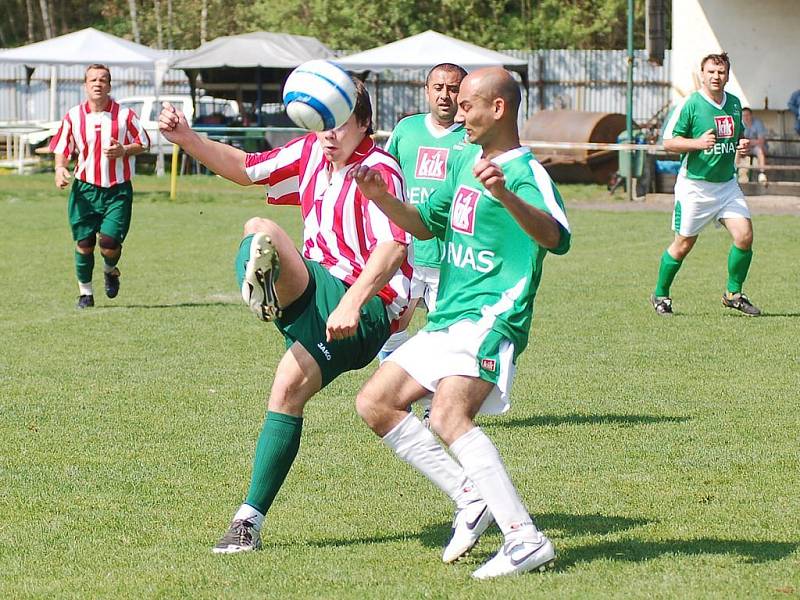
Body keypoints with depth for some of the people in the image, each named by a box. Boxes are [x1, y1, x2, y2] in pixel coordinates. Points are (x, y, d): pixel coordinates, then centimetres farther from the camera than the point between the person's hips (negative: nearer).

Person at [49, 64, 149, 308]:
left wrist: (124, 150, -12)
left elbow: (144, 143, 8)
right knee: (84, 242, -3)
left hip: (118, 189, -1)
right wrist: (60, 168, -10)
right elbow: (62, 149, 10)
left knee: (110, 241, -13)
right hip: (85, 188, 1)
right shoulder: (73, 116, 2)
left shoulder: (125, 115, -1)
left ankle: (110, 270, 23)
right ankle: (85, 292, 15)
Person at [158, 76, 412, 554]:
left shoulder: (379, 171, -15)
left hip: (366, 312, -7)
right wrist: (188, 139, 9)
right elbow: (245, 168, 23)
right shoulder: (312, 152, 10)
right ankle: (260, 285, -56)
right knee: (259, 230, -17)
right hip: (317, 289, 7)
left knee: (289, 386, -24)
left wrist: (352, 303, -42)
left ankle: (251, 520, -18)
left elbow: (394, 245, -30)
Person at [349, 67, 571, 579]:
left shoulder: (525, 173, -12)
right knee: (375, 403, 9)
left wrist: (504, 195, -47)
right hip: (448, 320, 10)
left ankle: (527, 540, -33)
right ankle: (473, 497, 5)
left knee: (449, 417, -30)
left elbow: (557, 238, -31)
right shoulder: (466, 159, 16)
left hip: (491, 319, -10)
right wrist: (382, 198, 10)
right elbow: (427, 224, 29)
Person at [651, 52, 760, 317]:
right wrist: (697, 143, -26)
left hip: (727, 183, 5)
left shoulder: (734, 104, 8)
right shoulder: (689, 104, -10)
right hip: (695, 185, -5)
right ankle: (660, 295, 20)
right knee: (684, 244, 1)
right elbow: (669, 141, -11)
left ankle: (733, 294, 9)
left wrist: (744, 145, 1)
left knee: (744, 236, -8)